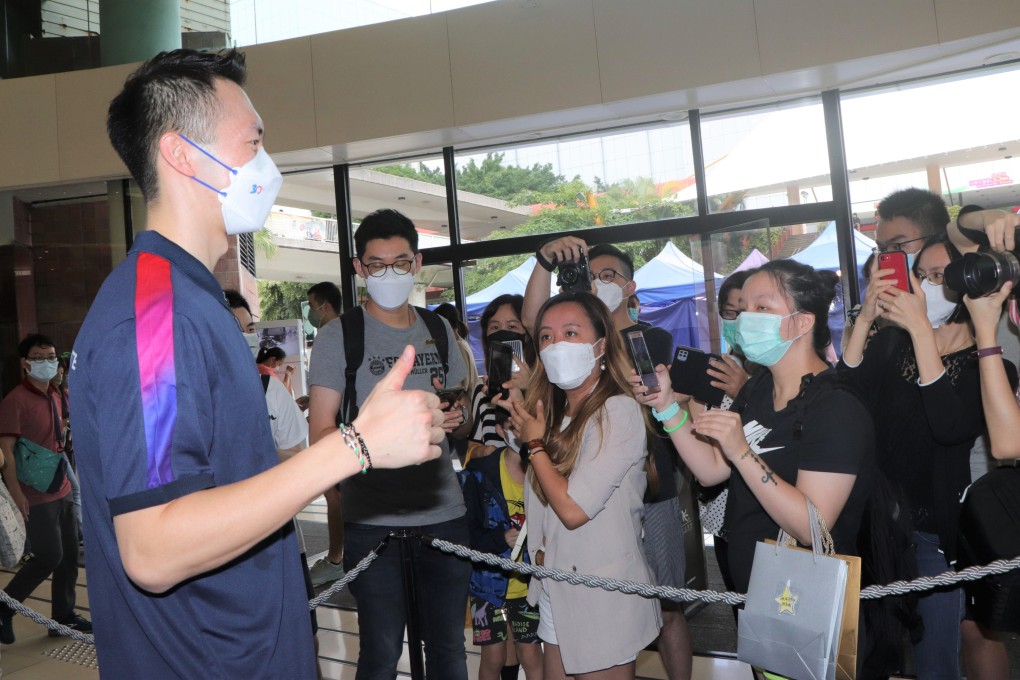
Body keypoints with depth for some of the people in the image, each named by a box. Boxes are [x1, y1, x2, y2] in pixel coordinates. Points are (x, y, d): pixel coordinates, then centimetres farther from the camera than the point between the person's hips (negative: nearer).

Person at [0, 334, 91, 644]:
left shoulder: (54, 396, 11)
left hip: (62, 490, 8)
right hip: (37, 496, -8)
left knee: (70, 554, 11)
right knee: (49, 557, -4)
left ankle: (64, 615, 23)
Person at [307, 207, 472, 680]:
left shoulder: (440, 331, 11)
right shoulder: (337, 336, -3)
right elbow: (321, 434, -6)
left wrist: (456, 420, -3)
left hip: (445, 513, 4)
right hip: (373, 520, -4)